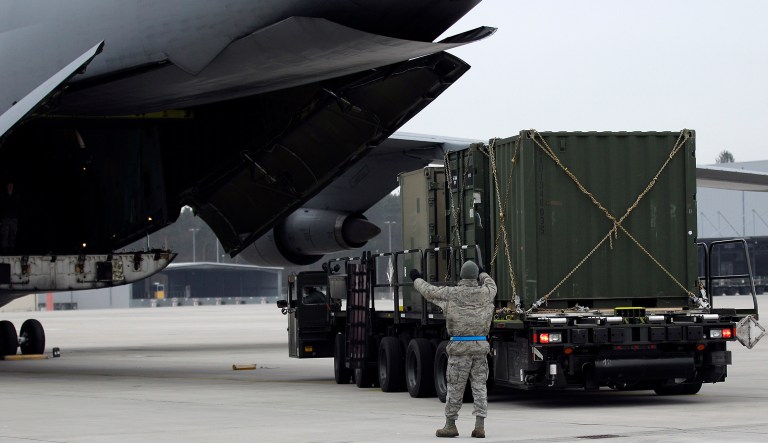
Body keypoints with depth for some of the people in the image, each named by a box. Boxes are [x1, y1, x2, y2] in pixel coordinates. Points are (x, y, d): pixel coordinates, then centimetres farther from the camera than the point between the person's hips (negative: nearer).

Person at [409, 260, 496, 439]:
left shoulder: (452, 293, -5)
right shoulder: (485, 293, 2)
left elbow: (429, 291, 10)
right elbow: (492, 286, 27)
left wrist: (417, 279, 29)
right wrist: (483, 274, 48)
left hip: (460, 347, -2)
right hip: (480, 346, 2)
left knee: (455, 387, 4)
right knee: (479, 386, 4)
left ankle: (450, 425, 11)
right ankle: (480, 425, -2)